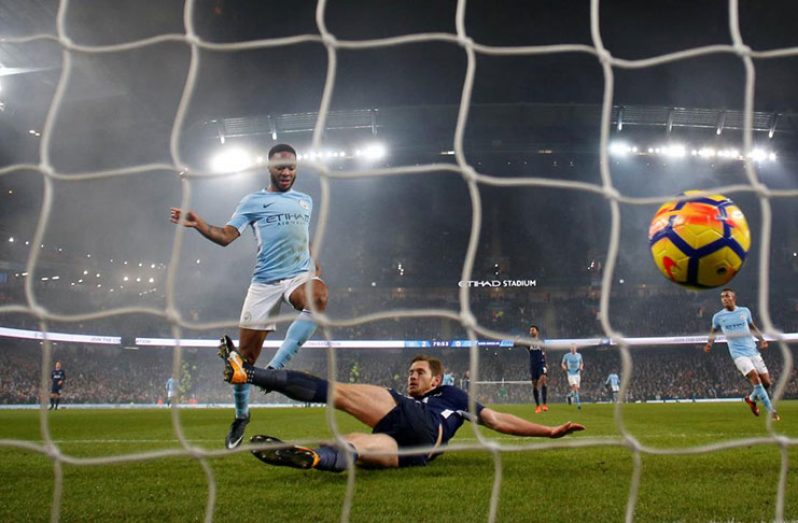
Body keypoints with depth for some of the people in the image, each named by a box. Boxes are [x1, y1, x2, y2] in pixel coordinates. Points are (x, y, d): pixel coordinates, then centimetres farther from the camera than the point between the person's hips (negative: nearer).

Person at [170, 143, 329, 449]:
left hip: (300, 275, 2)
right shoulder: (253, 202, 6)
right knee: (246, 355, -1)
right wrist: (198, 225, -23)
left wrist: (315, 266, 21)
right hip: (265, 282, -2)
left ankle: (275, 368, -31)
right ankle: (241, 416, 23)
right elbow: (226, 236, -6)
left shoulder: (305, 200, 17)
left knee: (318, 298, -37)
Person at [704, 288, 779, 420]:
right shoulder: (718, 316, 0)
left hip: (753, 351, 3)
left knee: (766, 382, 2)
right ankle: (771, 411, -11)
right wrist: (710, 342, 0)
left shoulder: (745, 311, 5)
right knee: (755, 379, -19)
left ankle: (751, 399, 30)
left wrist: (761, 338, 7)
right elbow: (713, 330, 17)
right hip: (739, 353, -3)